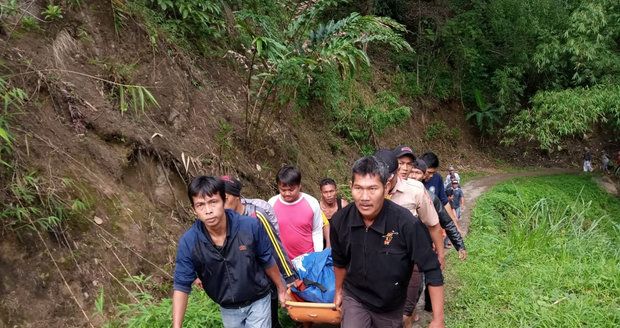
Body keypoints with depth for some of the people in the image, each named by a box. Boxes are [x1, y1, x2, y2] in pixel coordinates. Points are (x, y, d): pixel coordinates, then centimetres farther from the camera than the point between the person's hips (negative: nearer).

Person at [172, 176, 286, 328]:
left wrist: (281, 288, 3)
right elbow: (181, 286, -15)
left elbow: (267, 260, -10)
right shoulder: (188, 242, -23)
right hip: (228, 309, 2)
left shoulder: (251, 226, -26)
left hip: (257, 301, -2)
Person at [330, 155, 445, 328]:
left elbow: (432, 270, -19)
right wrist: (339, 291, 18)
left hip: (391, 307, -1)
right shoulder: (340, 220, -17)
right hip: (354, 298, 1)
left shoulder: (406, 222, -28)